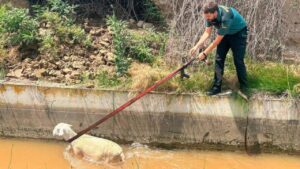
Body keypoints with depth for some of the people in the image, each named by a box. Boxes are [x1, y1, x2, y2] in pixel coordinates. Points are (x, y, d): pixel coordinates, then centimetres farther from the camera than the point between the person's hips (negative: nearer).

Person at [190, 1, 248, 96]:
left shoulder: (225, 17, -41)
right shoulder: (210, 15, -21)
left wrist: (205, 53, -26)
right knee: (219, 59, -2)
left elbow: (217, 41, -33)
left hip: (239, 33, -6)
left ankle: (244, 87, 6)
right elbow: (207, 33, -9)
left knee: (238, 61, -8)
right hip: (225, 34, 6)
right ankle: (216, 87, 3)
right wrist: (196, 46, -19)